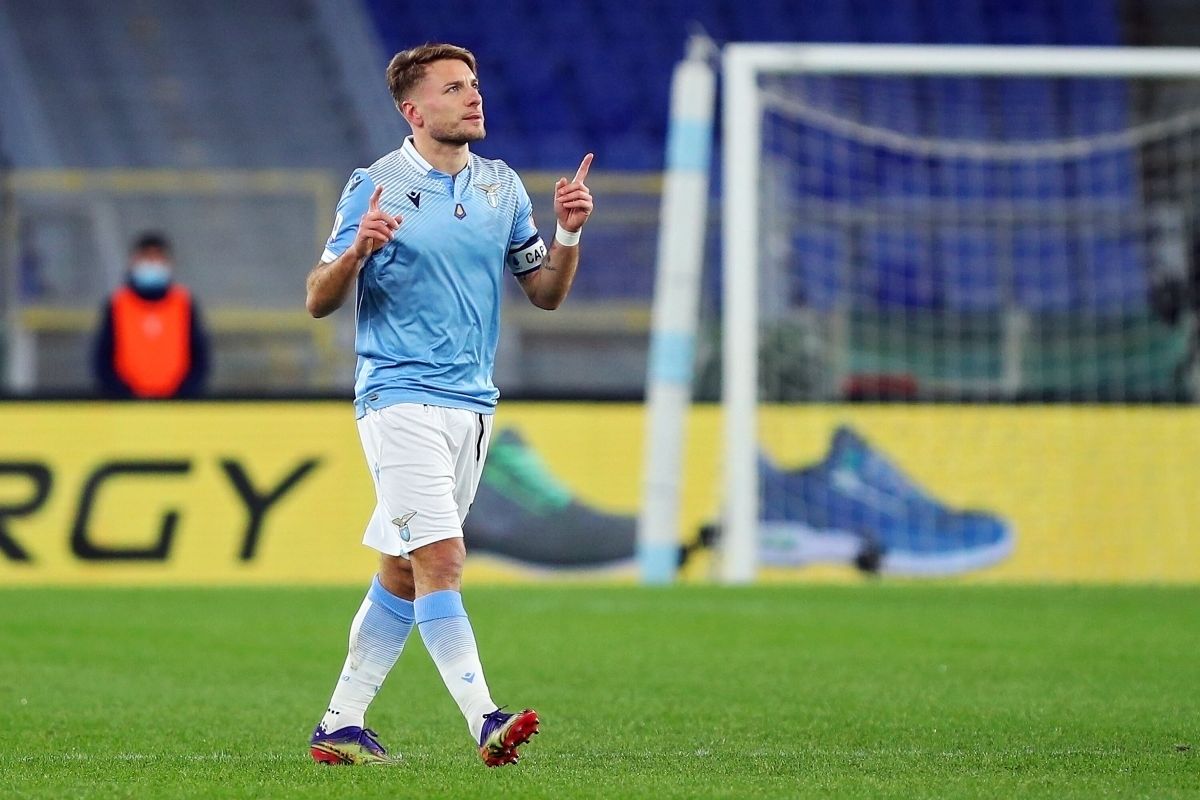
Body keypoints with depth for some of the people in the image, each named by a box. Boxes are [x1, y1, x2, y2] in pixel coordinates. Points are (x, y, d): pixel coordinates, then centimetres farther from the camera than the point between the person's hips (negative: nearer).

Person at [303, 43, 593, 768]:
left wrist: (569, 234, -3)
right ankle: (485, 722, -24)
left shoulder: (503, 186, 11)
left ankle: (341, 724, 18)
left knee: (403, 574, 10)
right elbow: (318, 302, -3)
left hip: (473, 403, 6)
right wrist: (357, 252, -23)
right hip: (400, 399, -6)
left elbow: (547, 293, 15)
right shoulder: (377, 187, -5)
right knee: (441, 560, -17)